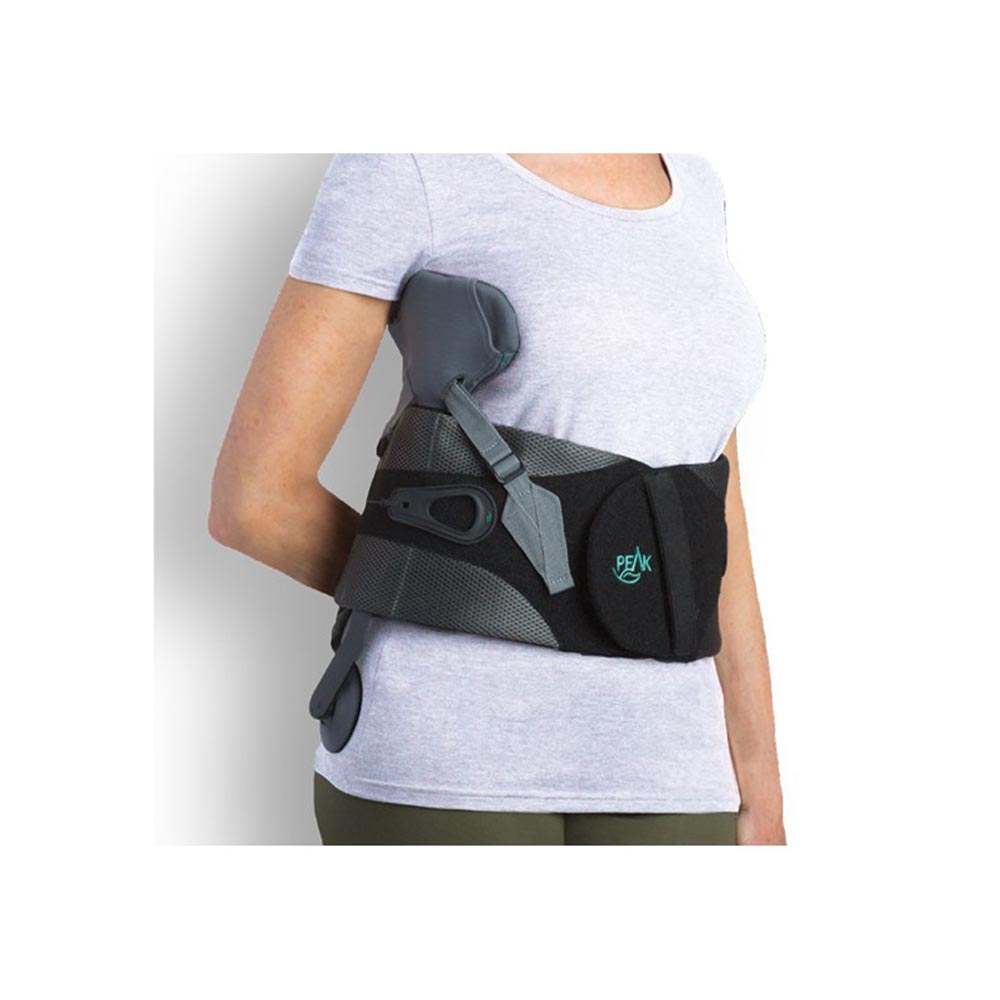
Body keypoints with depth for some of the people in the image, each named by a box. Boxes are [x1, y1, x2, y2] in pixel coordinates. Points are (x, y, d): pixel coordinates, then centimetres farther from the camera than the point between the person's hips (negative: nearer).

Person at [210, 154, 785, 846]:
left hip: (646, 763, 6)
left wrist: (761, 798, 12)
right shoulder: (404, 166, -7)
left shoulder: (682, 189, 13)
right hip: (445, 754, -5)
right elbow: (252, 502, -6)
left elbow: (710, 511, 12)